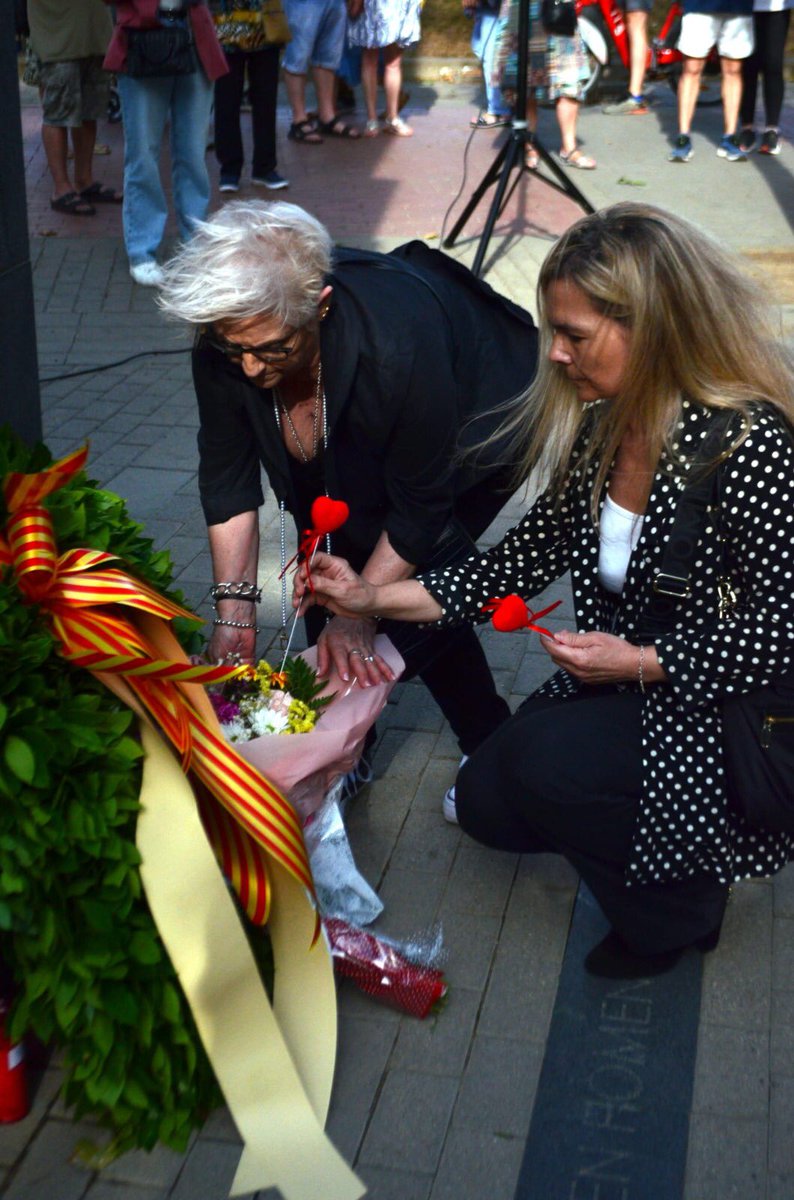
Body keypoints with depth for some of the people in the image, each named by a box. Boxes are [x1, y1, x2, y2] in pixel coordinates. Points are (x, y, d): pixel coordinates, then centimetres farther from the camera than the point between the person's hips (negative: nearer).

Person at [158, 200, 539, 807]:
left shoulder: (399, 344, -44)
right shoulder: (224, 344, -28)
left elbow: (421, 508, -30)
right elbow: (227, 478, -16)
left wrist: (359, 612, -26)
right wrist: (234, 610, -20)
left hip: (475, 428, -5)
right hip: (359, 446, 6)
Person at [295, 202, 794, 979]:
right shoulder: (599, 428, -3)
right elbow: (531, 556, 1)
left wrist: (640, 662, -24)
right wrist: (375, 598, -4)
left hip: (723, 713, -8)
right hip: (623, 688, 8)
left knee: (545, 764, -25)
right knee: (486, 802, 5)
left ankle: (678, 911, 2)